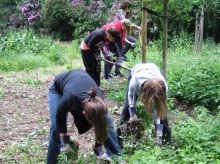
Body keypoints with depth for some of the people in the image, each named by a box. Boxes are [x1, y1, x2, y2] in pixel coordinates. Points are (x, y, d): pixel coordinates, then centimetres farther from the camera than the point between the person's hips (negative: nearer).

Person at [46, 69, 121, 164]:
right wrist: (64, 142, -17)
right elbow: (60, 116, -22)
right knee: (56, 127, -17)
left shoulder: (99, 104, -35)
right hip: (58, 86, -3)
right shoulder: (69, 98, -46)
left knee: (107, 121, -4)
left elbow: (101, 129, -14)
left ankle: (116, 155, 14)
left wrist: (99, 151, -3)